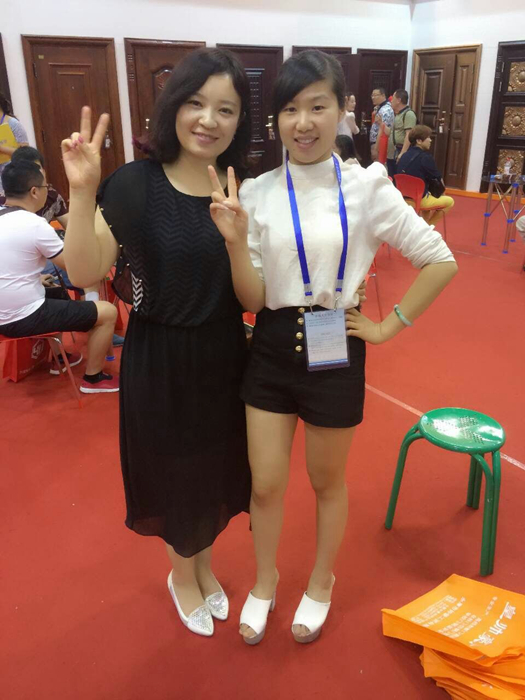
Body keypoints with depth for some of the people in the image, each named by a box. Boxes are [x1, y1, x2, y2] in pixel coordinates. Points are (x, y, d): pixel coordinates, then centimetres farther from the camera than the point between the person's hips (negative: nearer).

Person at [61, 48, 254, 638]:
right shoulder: (135, 185, -13)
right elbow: (85, 274, -20)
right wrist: (82, 191, -31)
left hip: (224, 356, 4)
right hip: (159, 360, -3)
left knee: (218, 469, 20)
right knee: (177, 472, 16)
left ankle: (203, 563, 50)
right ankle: (182, 572, 47)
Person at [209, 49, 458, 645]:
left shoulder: (366, 187, -7)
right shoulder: (257, 193, -2)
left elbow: (440, 261, -2)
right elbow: (252, 299, -5)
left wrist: (389, 326, -4)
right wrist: (236, 240, -21)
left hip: (333, 351, -1)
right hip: (273, 347, 2)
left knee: (326, 481, 16)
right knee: (265, 483, 11)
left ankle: (321, 583, 44)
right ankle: (264, 581, 41)